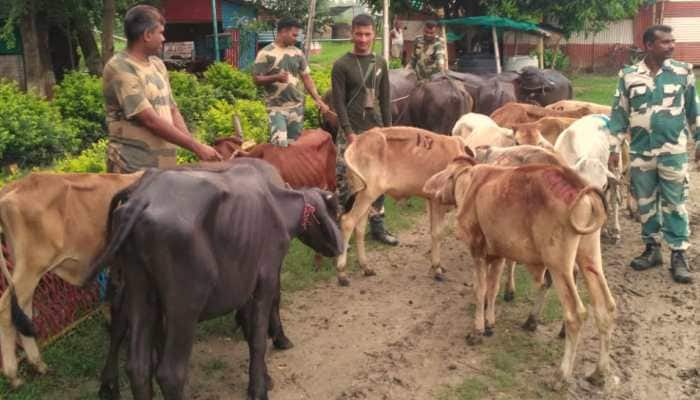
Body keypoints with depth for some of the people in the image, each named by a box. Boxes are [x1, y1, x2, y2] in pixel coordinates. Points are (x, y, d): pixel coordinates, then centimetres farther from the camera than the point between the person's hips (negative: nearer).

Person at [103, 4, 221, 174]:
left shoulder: (157, 64, 12)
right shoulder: (120, 68, -13)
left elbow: (172, 111, 12)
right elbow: (151, 121, -18)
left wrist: (195, 146, -2)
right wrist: (197, 147, -17)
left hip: (165, 164, 7)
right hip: (133, 167, -7)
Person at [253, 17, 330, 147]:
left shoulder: (297, 53, 8)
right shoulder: (266, 53, -6)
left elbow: (306, 78, 11)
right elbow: (256, 79, -6)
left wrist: (318, 100, 2)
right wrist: (275, 77, -23)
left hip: (297, 107, 5)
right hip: (277, 108, -5)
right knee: (280, 144, -19)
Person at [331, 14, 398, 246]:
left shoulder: (380, 63, 11)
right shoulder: (341, 65, -4)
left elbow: (385, 99, 12)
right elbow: (339, 102, -8)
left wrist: (388, 129, 6)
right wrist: (349, 132, -15)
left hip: (376, 131, 5)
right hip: (351, 132, -4)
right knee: (344, 181, -4)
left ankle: (377, 227, 17)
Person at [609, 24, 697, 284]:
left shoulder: (683, 72, -2)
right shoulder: (628, 75, -2)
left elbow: (693, 111, 6)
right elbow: (619, 113, 3)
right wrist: (614, 148, 2)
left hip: (673, 151, -1)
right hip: (640, 151, 1)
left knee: (674, 203, 3)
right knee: (645, 203, 12)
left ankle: (679, 255, 12)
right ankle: (652, 249, 26)